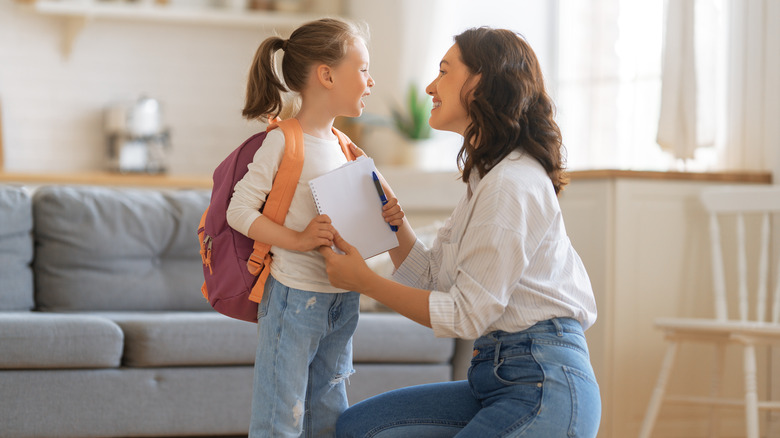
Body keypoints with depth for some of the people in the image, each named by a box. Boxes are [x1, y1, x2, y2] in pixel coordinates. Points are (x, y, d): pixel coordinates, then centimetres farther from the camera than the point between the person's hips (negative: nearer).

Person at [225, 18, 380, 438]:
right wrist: (298, 240, -24)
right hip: (295, 298, -8)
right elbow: (239, 211, -15)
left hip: (342, 299, 8)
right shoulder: (284, 142, -14)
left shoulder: (337, 143, 10)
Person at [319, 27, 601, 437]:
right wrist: (395, 221, 2)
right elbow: (432, 279, 17)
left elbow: (466, 315, -15)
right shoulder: (487, 176, 17)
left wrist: (365, 281, -8)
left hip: (545, 390, -9)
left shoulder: (512, 186, -16)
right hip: (498, 376, 9)